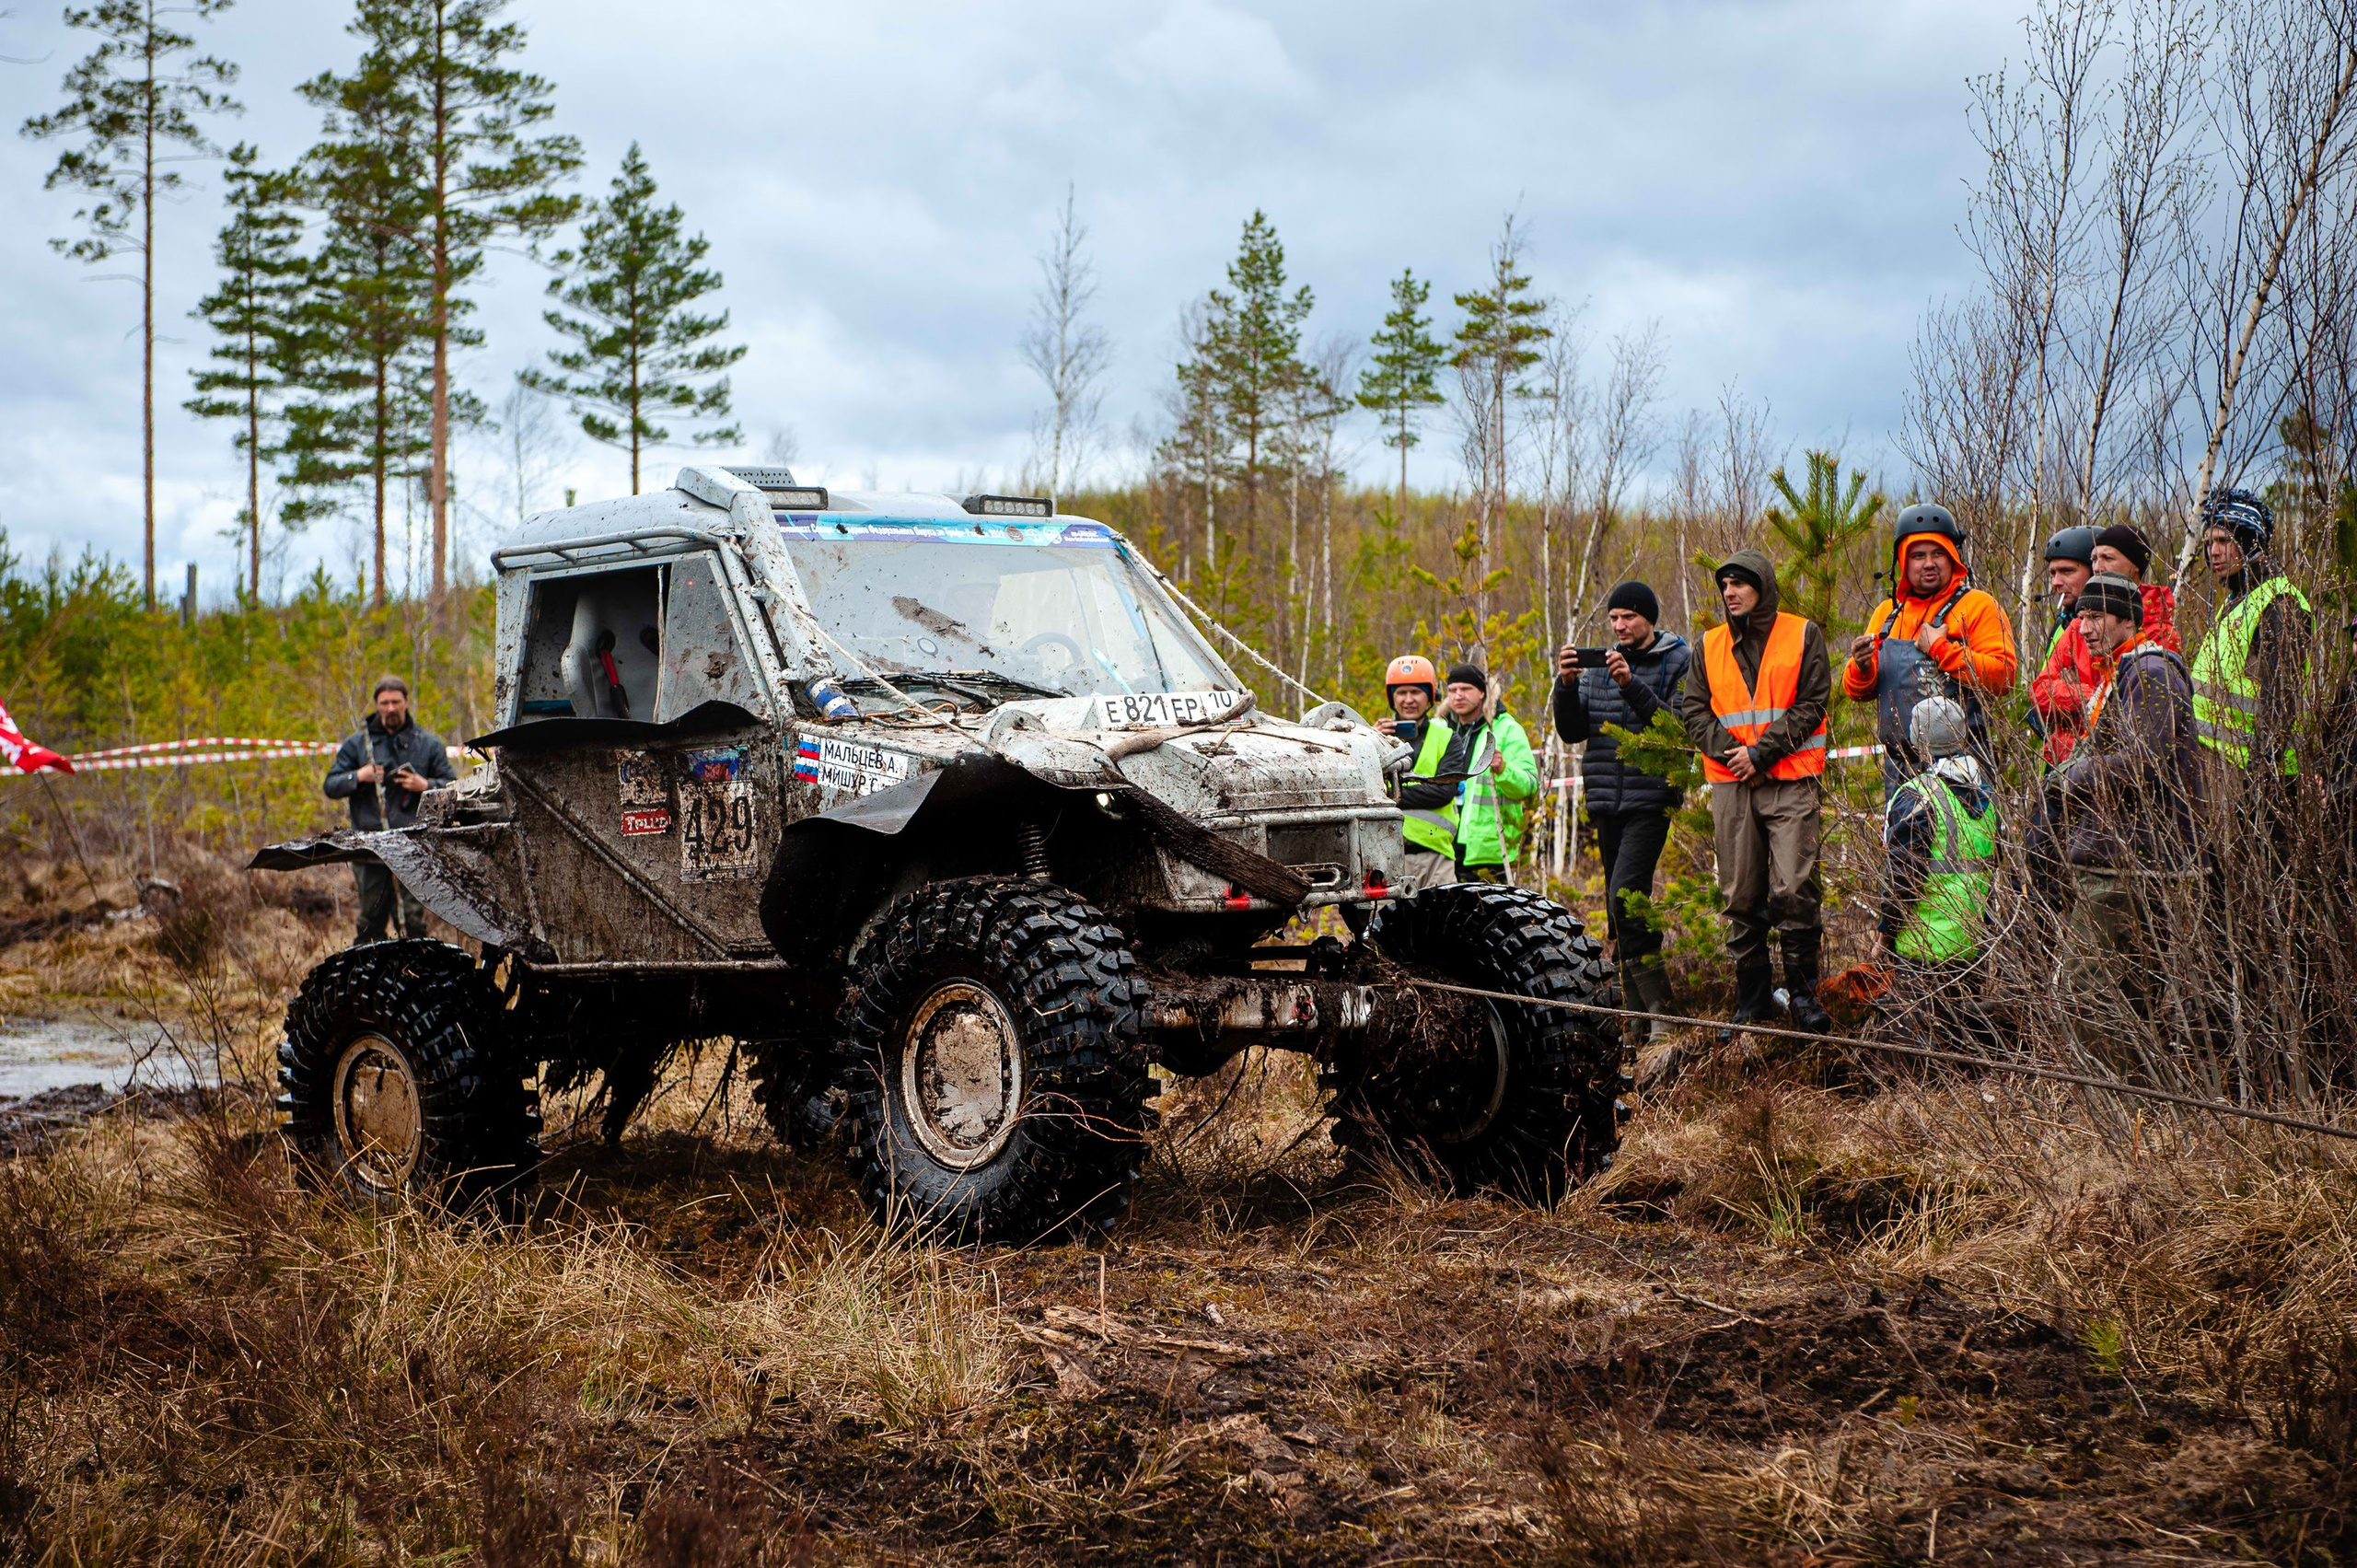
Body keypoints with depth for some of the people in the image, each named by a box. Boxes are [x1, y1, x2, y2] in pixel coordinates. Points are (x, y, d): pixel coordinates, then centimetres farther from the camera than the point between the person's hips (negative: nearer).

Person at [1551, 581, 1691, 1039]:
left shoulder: (1679, 661, -1)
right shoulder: (1599, 663, 14)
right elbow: (1572, 732, 9)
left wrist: (1632, 687, -22)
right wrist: (1566, 685, -7)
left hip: (1651, 798, -6)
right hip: (1606, 799, 6)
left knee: (1625, 897, -19)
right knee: (1619, 904, 6)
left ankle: (1660, 1010, -16)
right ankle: (1638, 1014, 11)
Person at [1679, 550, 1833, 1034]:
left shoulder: (1803, 636, 5)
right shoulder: (1710, 646, 15)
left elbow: (1811, 705, -3)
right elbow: (1693, 711, 9)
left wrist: (1762, 753, -12)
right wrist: (1730, 753, -8)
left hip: (1791, 781, -3)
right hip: (1731, 784, 3)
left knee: (1794, 889, -12)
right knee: (1742, 896, 3)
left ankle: (1803, 993, -2)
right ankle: (1752, 999, 10)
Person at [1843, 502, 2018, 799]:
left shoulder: (1978, 607, 2)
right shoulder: (1887, 613, 19)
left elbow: (2004, 676, -11)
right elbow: (1856, 691, 18)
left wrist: (1942, 649, -12)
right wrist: (1862, 667, -5)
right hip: (1899, 763, 5)